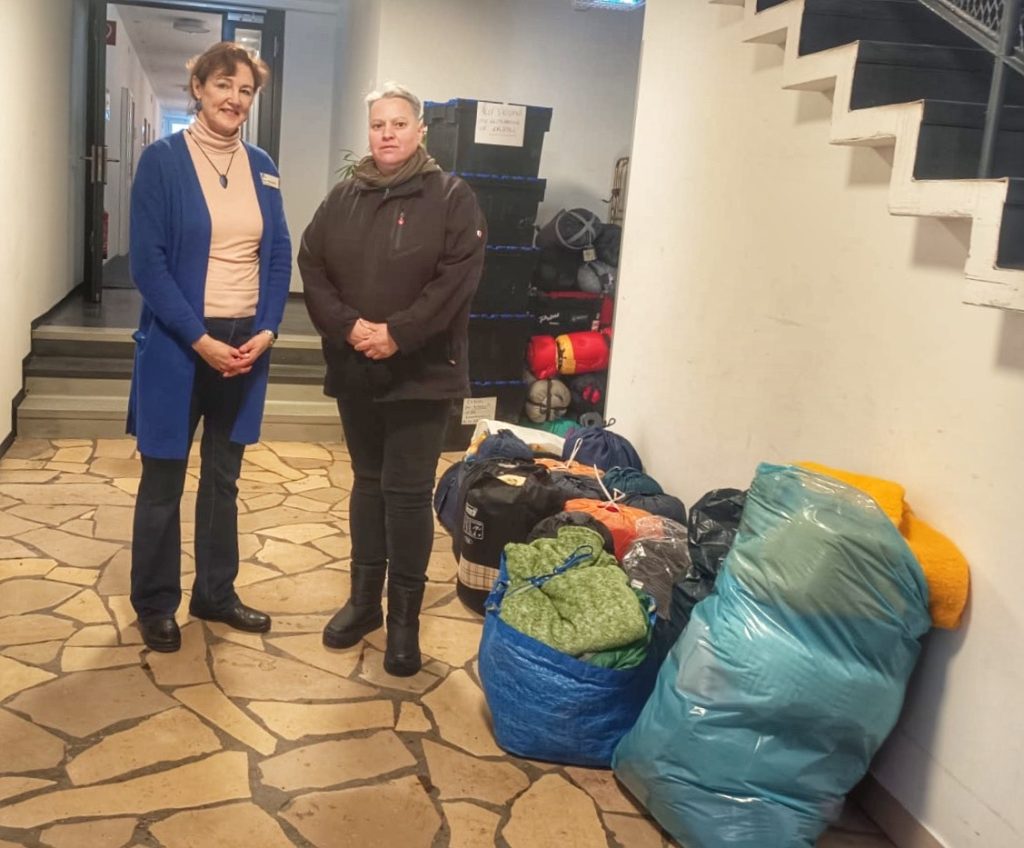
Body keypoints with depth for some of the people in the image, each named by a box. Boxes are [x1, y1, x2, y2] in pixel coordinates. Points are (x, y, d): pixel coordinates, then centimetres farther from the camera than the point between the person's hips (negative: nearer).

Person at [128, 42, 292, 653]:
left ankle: (216, 594, 29)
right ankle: (156, 605, 22)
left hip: (247, 343, 5)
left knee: (224, 478, 15)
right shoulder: (162, 160, -6)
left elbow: (280, 256, 7)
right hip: (179, 345, -4)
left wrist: (266, 331, -7)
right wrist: (200, 339, -18)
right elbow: (148, 261, -12)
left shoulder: (262, 167, 7)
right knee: (164, 480, 7)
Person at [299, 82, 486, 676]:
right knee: (367, 483, 15)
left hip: (423, 373, -4)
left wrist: (398, 333, -19)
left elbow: (457, 277, -14)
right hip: (355, 370, 5)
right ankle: (365, 600, 28)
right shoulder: (344, 197, 9)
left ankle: (406, 616, 12)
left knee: (408, 492, -1)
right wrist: (347, 325, -13)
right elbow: (312, 266, 3)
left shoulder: (452, 198, -4)